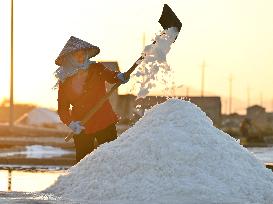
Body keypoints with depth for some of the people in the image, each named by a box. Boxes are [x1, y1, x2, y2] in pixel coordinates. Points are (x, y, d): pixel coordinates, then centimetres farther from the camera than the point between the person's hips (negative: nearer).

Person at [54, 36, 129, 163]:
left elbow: (111, 76, -11)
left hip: (105, 124, -1)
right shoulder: (64, 82, 2)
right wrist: (70, 123, -13)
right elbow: (63, 108, 4)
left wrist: (120, 77, -35)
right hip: (81, 129, 1)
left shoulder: (96, 69, 2)